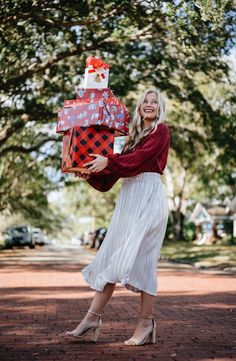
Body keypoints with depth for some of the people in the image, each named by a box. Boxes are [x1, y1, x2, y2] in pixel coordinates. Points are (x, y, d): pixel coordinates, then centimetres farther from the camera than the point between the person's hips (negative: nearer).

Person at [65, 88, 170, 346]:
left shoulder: (161, 131, 3)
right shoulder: (134, 135, 23)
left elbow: (141, 156, -14)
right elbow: (117, 169, 15)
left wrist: (109, 161, -20)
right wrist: (91, 175, 2)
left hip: (149, 195, -7)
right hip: (128, 196, 7)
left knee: (140, 256, -11)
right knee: (111, 256, 2)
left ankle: (146, 323, -5)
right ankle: (92, 318, 2)